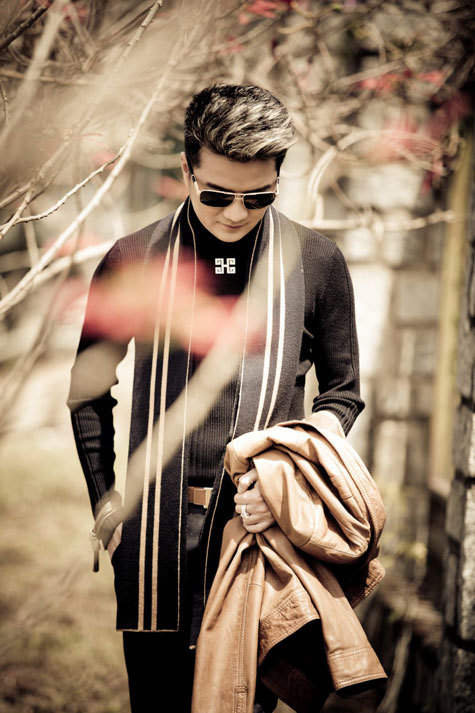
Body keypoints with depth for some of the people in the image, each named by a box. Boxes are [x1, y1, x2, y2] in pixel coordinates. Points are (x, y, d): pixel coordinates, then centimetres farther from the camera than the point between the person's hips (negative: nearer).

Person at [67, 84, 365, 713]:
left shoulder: (317, 263, 1)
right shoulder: (133, 261, 1)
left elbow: (342, 393, 9)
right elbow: (89, 389, 12)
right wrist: (104, 501, 6)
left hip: (266, 521, 0)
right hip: (156, 527, 1)